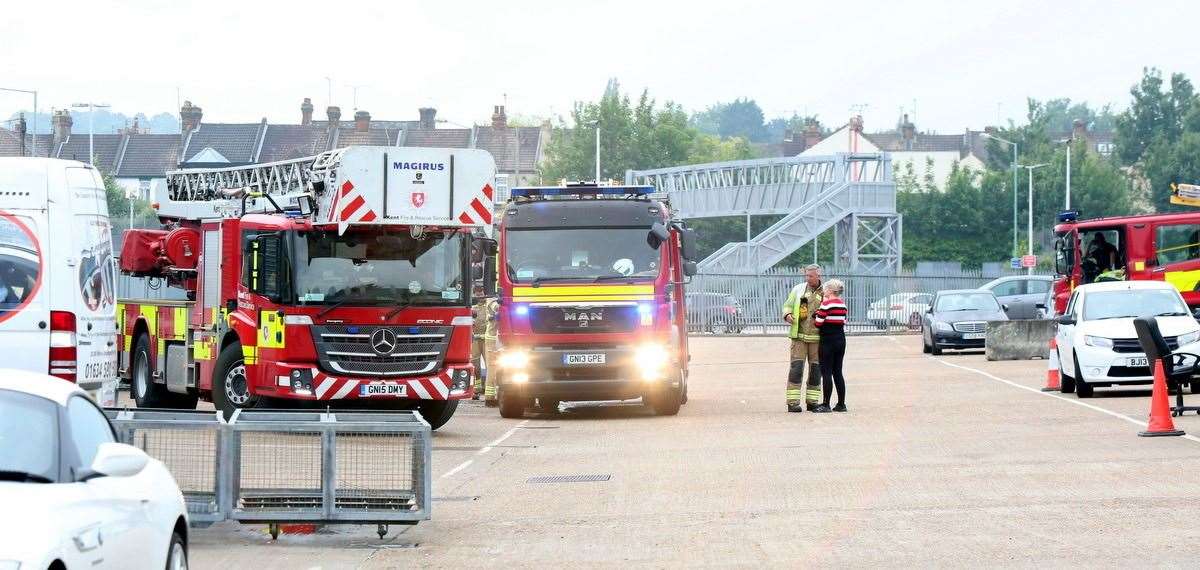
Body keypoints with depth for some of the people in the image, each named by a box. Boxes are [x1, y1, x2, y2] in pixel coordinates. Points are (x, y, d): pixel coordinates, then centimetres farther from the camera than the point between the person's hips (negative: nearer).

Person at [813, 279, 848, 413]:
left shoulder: (826, 303, -14)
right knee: (838, 372, 12)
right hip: (841, 340, 7)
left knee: (826, 373, -3)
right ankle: (841, 404, 12)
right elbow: (843, 322, 13)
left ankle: (826, 405, -4)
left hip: (828, 341, -7)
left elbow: (818, 323, -15)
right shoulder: (842, 304, 10)